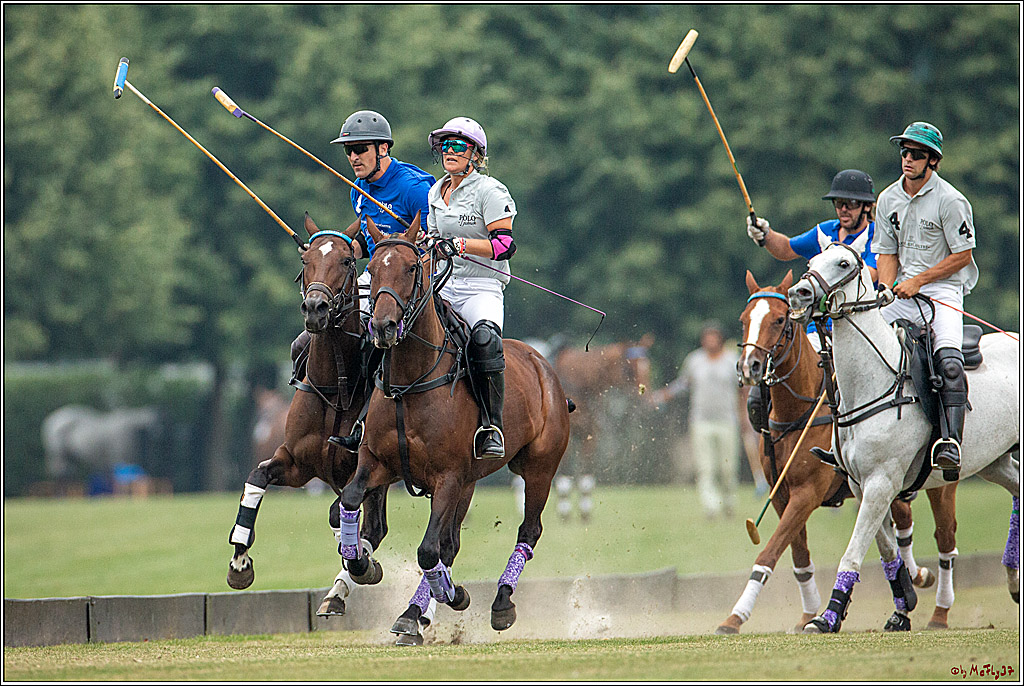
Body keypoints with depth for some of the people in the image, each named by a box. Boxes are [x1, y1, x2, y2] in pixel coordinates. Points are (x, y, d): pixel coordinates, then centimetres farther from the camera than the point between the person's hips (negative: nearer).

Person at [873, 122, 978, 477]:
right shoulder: (888, 199, 10)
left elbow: (962, 255, -7)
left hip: (943, 287, -6)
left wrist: (917, 281, -12)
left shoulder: (950, 200, -8)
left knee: (949, 360, -29)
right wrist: (887, 288, -6)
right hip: (902, 291, 6)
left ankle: (951, 442, -37)